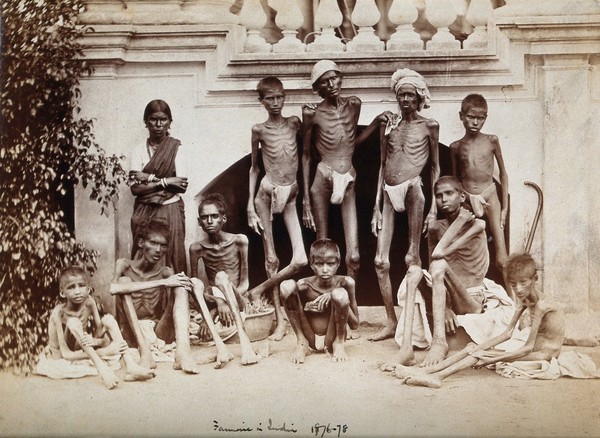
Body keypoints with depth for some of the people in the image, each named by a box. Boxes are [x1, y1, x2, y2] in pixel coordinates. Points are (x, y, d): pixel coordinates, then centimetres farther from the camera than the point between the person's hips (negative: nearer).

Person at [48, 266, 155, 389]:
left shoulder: (89, 302, -11)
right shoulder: (59, 312, -26)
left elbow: (100, 331, -10)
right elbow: (65, 354, -30)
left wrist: (95, 341, -36)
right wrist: (101, 353, -37)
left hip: (84, 347, 5)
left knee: (108, 318, -14)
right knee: (73, 322, -31)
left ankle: (131, 366, -29)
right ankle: (101, 367, -40)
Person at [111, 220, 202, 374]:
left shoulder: (166, 273, 8)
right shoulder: (125, 265, 1)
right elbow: (114, 288, -22)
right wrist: (162, 282, -26)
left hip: (160, 334, 1)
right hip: (133, 336, -1)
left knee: (180, 286, -14)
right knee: (124, 280, -17)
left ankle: (182, 350, -38)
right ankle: (145, 352, -32)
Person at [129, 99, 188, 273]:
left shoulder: (176, 149, -1)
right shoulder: (139, 152, 4)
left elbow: (182, 185, -9)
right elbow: (135, 188, -6)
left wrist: (149, 178, -9)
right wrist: (165, 182, -14)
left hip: (170, 211, -1)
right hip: (145, 213, 2)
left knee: (172, 259, -1)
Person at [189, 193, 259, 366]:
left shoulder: (239, 241, -2)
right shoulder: (197, 248, 1)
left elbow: (244, 283, -2)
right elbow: (197, 286, -5)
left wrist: (226, 300, -20)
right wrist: (218, 301, -24)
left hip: (238, 299, -2)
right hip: (212, 300, 2)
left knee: (221, 277, -31)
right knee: (195, 283, -28)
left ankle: (244, 340, -47)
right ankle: (219, 345, -44)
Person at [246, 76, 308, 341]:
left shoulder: (294, 123, 4)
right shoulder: (259, 130, 0)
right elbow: (254, 167, 6)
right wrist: (250, 204, 2)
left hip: (291, 195, 2)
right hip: (267, 192, -2)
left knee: (300, 260, -8)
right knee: (271, 258, 4)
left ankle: (261, 290, 15)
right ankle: (280, 320, 14)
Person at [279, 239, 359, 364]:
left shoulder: (345, 282, -10)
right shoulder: (304, 285, -10)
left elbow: (355, 325, -6)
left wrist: (339, 299, -20)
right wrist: (304, 308, -17)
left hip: (332, 339, -1)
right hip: (311, 340, 1)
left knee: (340, 294, -29)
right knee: (287, 285, -18)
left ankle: (339, 344, -5)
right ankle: (301, 343, -5)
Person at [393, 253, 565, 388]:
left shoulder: (541, 305, -22)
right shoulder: (524, 301, 6)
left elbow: (528, 347, -23)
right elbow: (508, 333, 4)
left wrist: (492, 359, -26)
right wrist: (480, 348, -9)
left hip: (544, 353, -9)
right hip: (535, 349, 9)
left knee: (483, 354, -23)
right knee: (474, 348, -3)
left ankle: (438, 376, -31)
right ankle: (425, 371, -11)